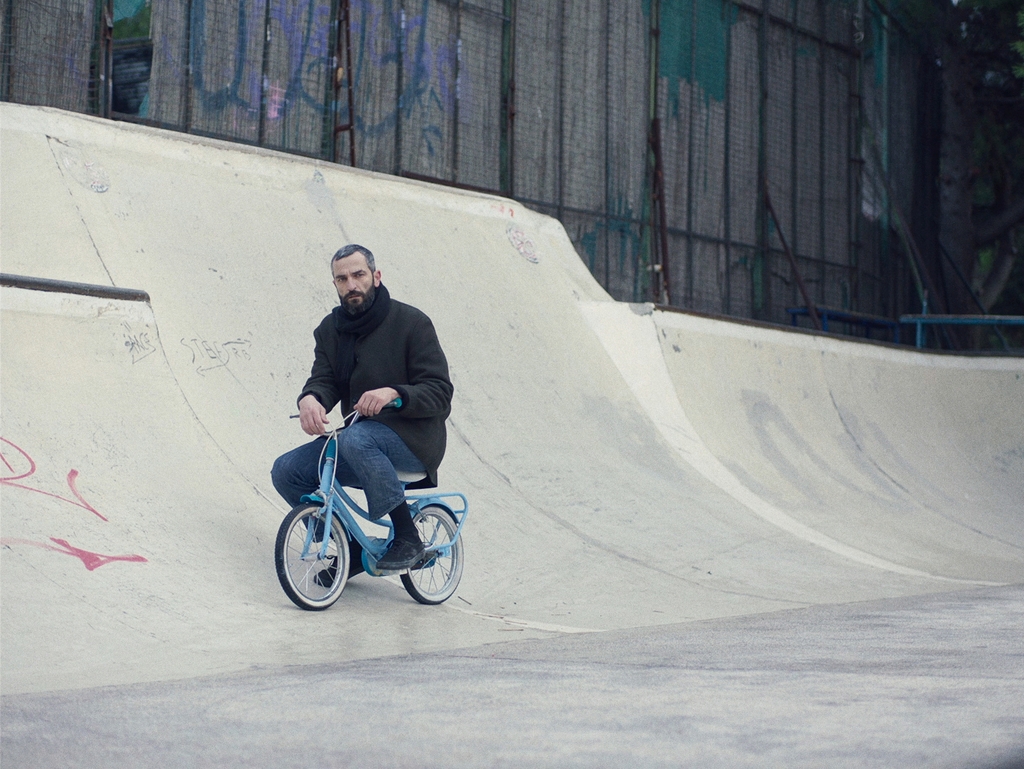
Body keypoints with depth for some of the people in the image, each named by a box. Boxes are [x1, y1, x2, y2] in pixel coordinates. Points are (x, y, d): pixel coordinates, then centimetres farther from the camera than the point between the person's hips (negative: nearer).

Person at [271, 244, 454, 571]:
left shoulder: (411, 323, -7)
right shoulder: (330, 329, 11)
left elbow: (440, 393, -13)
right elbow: (323, 379, -1)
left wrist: (394, 393, -33)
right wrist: (310, 398, -27)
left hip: (414, 441, -6)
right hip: (363, 438, 6)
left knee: (356, 438, -37)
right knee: (286, 471, -11)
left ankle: (408, 539, -24)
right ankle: (351, 549, 5)